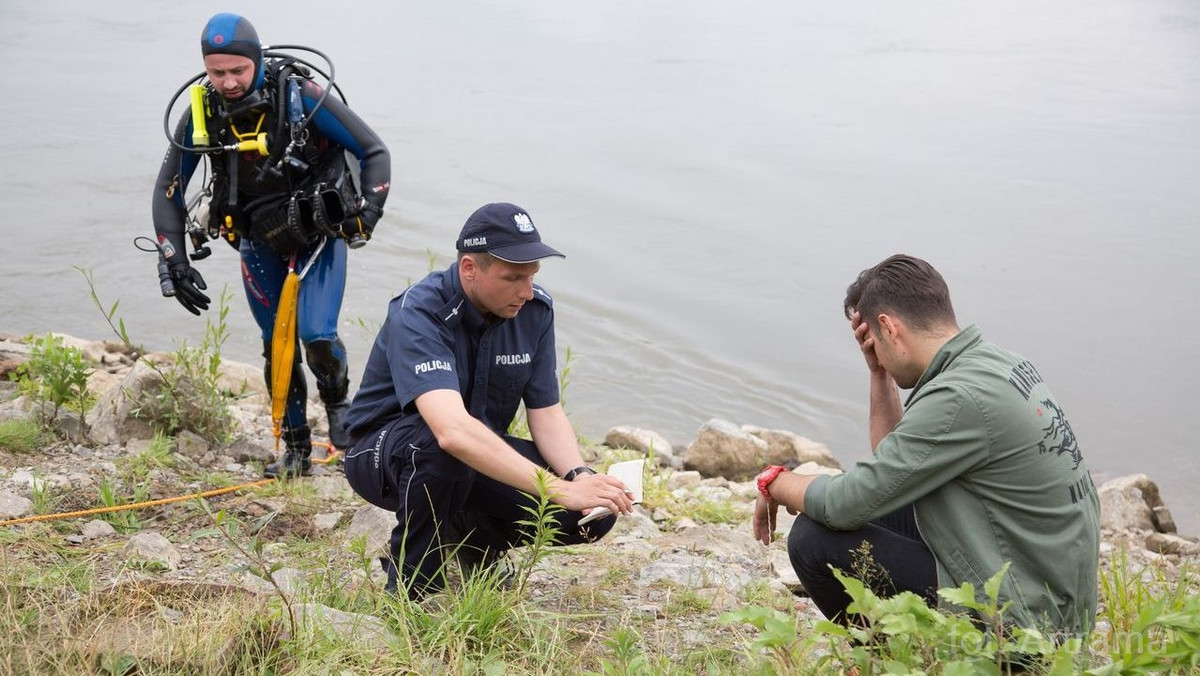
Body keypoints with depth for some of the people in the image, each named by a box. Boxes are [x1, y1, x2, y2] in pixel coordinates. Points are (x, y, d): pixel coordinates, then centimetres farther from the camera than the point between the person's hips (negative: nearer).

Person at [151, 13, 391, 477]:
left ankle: (338, 401, 16)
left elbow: (374, 152, -13)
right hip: (260, 244, 4)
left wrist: (368, 211, -25)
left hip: (320, 235, -3)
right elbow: (168, 189, -2)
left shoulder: (301, 98, -23)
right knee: (276, 347, 5)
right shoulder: (202, 113, -13)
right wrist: (173, 262, -9)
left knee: (317, 335, -17)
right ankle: (297, 451, 19)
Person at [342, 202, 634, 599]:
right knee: (443, 452, -42)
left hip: (481, 453, 6)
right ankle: (411, 583, -15)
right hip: (385, 452, -5)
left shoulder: (534, 310, -10)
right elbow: (453, 432, -45)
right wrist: (560, 490, -49)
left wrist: (579, 475, -26)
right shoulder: (419, 314, -30)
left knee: (594, 513, -15)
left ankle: (474, 537, 13)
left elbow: (546, 414, -5)